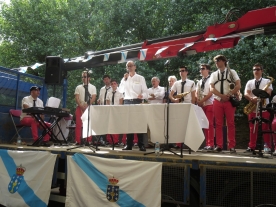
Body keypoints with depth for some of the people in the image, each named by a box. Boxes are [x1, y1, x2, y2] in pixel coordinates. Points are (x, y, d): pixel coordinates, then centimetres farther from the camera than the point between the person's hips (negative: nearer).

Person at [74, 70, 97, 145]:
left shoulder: (93, 87, 8)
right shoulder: (78, 87, 12)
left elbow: (93, 98, -2)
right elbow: (76, 98, 2)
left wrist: (87, 105, -14)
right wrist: (81, 106, -12)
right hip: (79, 107, 1)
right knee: (78, 124, -2)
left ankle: (88, 141, 0)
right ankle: (78, 141, 1)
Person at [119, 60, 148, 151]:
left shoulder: (140, 78, 5)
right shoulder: (124, 78, 15)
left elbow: (145, 91, -1)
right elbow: (121, 90, 1)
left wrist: (142, 95, -23)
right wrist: (124, 79, -3)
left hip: (137, 101, -3)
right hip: (127, 102, 3)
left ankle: (141, 145, -1)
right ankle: (129, 144, 9)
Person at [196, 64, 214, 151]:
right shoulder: (199, 82, 18)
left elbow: (210, 93, -10)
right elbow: (196, 93, 15)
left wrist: (202, 100, -15)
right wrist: (198, 100, -5)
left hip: (209, 104, -6)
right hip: (201, 105, 6)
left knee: (210, 124, -8)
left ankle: (211, 144, -7)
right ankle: (207, 143, 8)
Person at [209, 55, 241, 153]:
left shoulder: (231, 72, 6)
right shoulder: (214, 74, 13)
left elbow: (238, 85, -3)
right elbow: (212, 88, 2)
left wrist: (229, 95, -14)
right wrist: (222, 96, -13)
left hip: (229, 101, -2)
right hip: (217, 101, 2)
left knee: (230, 124, -1)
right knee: (218, 124, 2)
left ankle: (231, 146, 2)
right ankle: (219, 145, 6)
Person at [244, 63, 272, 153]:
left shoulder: (267, 81, 8)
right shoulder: (249, 82, 14)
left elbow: (268, 92, -7)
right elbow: (246, 94, 1)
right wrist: (252, 98, -21)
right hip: (252, 108, 2)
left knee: (265, 128, -2)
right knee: (252, 128, 4)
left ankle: (268, 146, 3)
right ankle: (251, 146, 8)